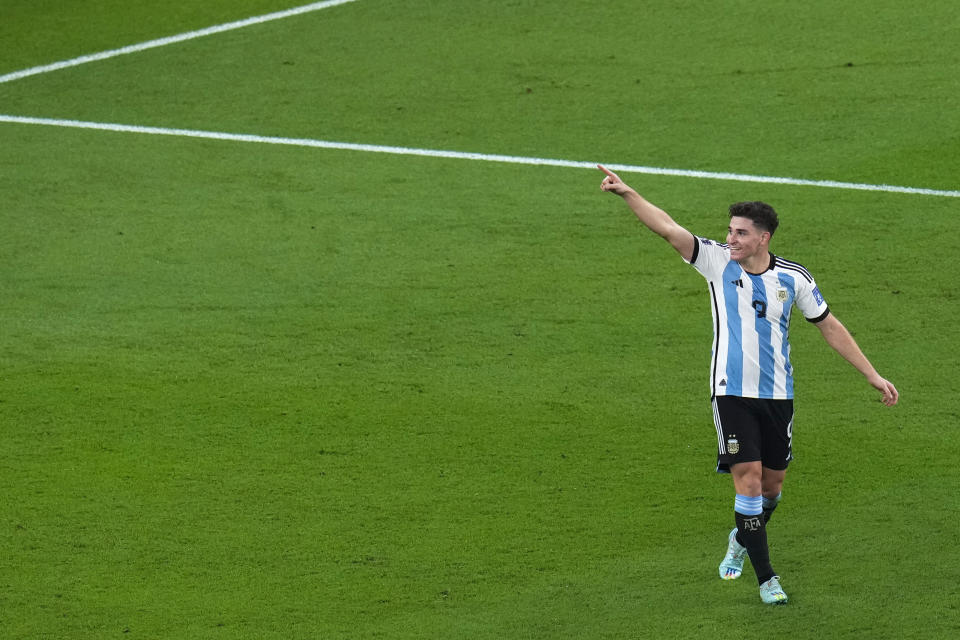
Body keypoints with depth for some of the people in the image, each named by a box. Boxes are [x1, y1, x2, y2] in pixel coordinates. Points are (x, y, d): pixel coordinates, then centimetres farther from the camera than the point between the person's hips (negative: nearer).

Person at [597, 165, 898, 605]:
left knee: (772, 482, 12)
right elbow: (669, 229, -15)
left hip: (777, 395, 2)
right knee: (748, 480, -11)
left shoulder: (793, 279, -1)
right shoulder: (718, 261, -4)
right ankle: (766, 577, -3)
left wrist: (874, 377, 9)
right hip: (732, 392, -2)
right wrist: (627, 193, -29)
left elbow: (830, 328, 9)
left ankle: (742, 540, 42)